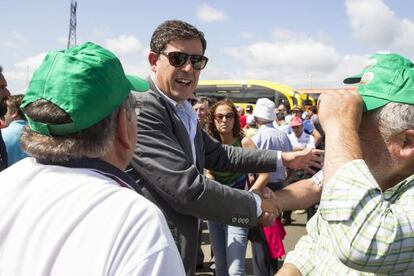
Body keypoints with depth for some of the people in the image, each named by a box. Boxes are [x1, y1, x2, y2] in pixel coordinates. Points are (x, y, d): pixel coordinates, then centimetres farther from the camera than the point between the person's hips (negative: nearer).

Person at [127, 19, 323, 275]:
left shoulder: (184, 111, 7)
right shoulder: (140, 108, -22)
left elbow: (218, 154, 20)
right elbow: (189, 188, -26)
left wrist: (282, 158, 16)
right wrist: (256, 205, -12)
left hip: (179, 248, 9)